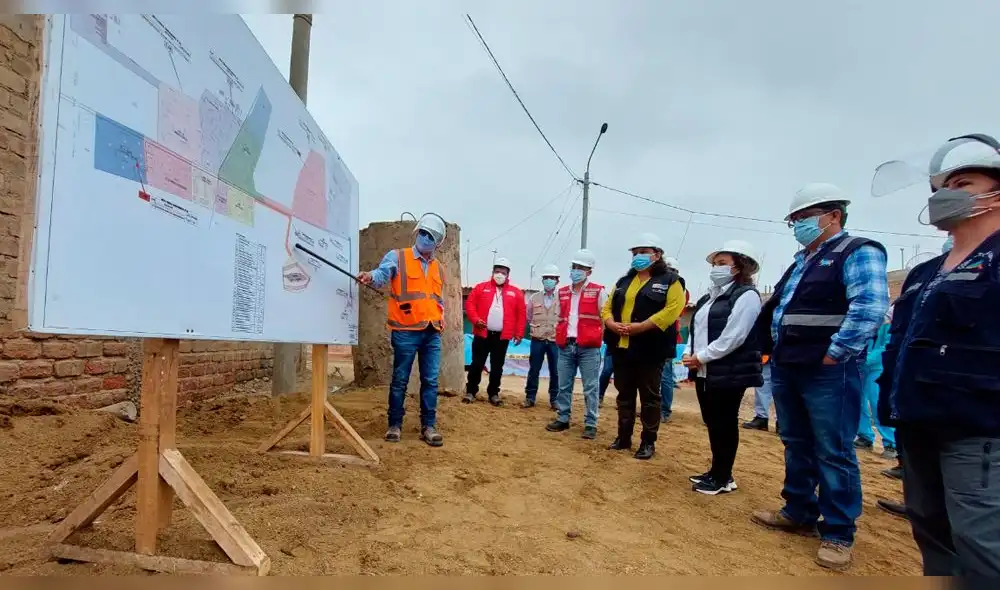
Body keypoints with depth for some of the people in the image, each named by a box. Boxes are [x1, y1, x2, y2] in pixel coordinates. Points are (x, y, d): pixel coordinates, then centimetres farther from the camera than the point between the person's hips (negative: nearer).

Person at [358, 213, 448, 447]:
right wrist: (371, 276, -42)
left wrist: (441, 318, 12)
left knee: (430, 381, 6)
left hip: (432, 333, 5)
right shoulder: (397, 257, -1)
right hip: (405, 332, -4)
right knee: (399, 380, 4)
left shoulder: (439, 268, 15)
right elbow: (383, 274, -21)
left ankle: (428, 426, 15)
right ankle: (395, 424, 17)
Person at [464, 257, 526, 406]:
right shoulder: (481, 287, 3)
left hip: (502, 336, 1)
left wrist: (519, 333, 2)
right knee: (477, 364, 6)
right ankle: (470, 392, 18)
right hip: (482, 334, -1)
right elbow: (470, 304, 1)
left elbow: (521, 314, 6)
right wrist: (475, 319, -13)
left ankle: (493, 394, 21)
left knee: (497, 367, 9)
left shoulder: (515, 292, 5)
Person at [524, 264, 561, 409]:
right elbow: (528, 316, 16)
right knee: (534, 370, 5)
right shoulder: (534, 298, 6)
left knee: (555, 372, 4)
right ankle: (530, 397, 15)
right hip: (537, 340, 1)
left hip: (555, 341, -1)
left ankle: (554, 399, 15)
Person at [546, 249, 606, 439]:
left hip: (589, 348, -5)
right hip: (566, 347, 5)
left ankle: (591, 424, 8)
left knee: (590, 388, 0)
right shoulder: (563, 292, 12)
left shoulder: (598, 292, -3)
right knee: (564, 386, 11)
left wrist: (598, 337, -2)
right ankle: (562, 419, 22)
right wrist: (559, 337, 14)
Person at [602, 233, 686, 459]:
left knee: (649, 397, 5)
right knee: (624, 395, 14)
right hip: (621, 347, 6)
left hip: (650, 349, -6)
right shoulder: (624, 281, 16)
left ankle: (648, 442, 17)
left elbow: (672, 309, -16)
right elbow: (607, 307, 14)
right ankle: (623, 437, 26)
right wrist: (612, 323, -8)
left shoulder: (670, 280, -3)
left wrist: (641, 326, -22)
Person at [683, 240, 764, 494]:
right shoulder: (711, 295, 17)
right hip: (705, 372, 8)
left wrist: (701, 357, -16)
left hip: (729, 374, -8)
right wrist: (689, 353, -1)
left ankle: (723, 478, 14)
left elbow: (732, 337, -20)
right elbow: (696, 327, 16)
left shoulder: (746, 295, -11)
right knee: (712, 422, 15)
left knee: (725, 424, 2)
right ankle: (716, 471, 28)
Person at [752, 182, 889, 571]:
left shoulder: (858, 252, -6)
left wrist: (833, 355, -19)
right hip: (786, 369, 8)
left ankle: (838, 534, 13)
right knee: (796, 445, 16)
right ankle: (799, 513, 29)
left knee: (833, 452, 1)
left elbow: (869, 308, -20)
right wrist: (774, 350, 12)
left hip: (827, 372, -8)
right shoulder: (800, 262, 18)